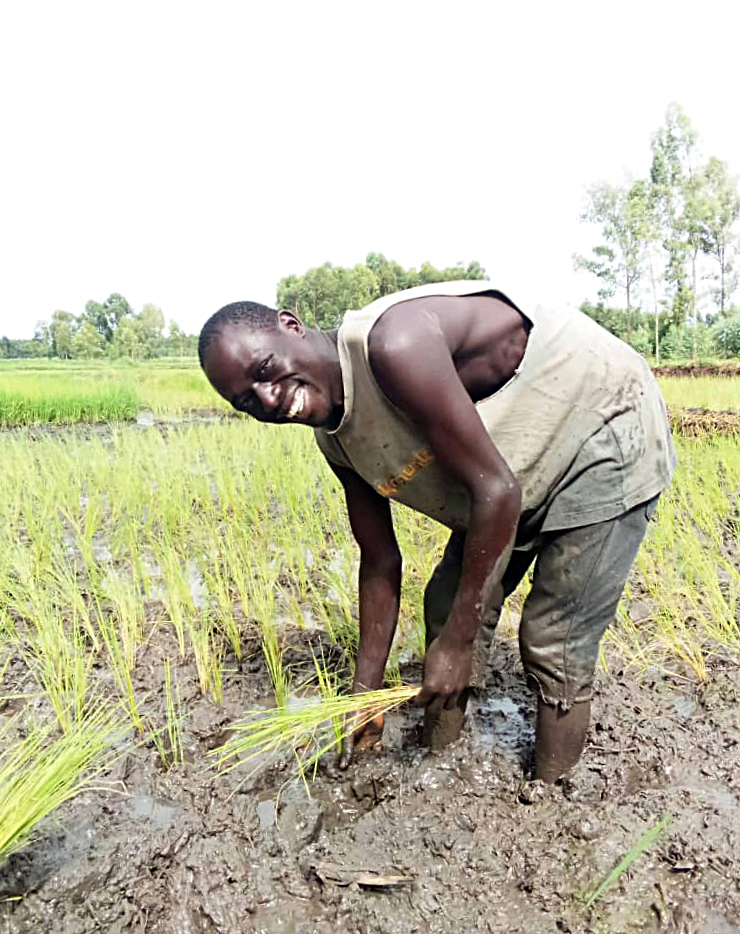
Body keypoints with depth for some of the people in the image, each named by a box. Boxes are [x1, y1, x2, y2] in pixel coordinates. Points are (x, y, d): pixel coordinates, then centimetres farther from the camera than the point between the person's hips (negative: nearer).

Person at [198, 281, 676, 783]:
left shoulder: (392, 344, -33)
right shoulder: (336, 441, -5)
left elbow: (497, 491, -31)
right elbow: (381, 563, 3)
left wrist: (458, 641, -22)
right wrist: (366, 692, 6)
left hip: (606, 427, -8)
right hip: (528, 469, 8)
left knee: (555, 643, -7)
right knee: (447, 606, 9)